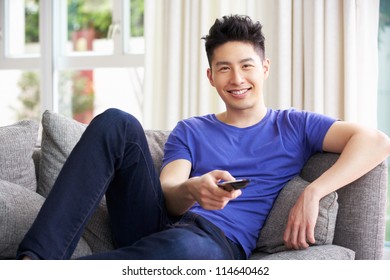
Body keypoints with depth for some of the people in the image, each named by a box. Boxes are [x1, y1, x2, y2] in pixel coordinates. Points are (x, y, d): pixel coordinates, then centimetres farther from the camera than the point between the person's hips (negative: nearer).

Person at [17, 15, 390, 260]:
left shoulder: (293, 126, 18)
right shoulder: (190, 132, 25)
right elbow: (168, 195, 7)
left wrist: (312, 193, -12)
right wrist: (192, 191, -20)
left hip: (217, 241, -3)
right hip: (159, 223, 4)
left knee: (185, 246, -43)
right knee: (116, 123, -18)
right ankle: (37, 256, -34)